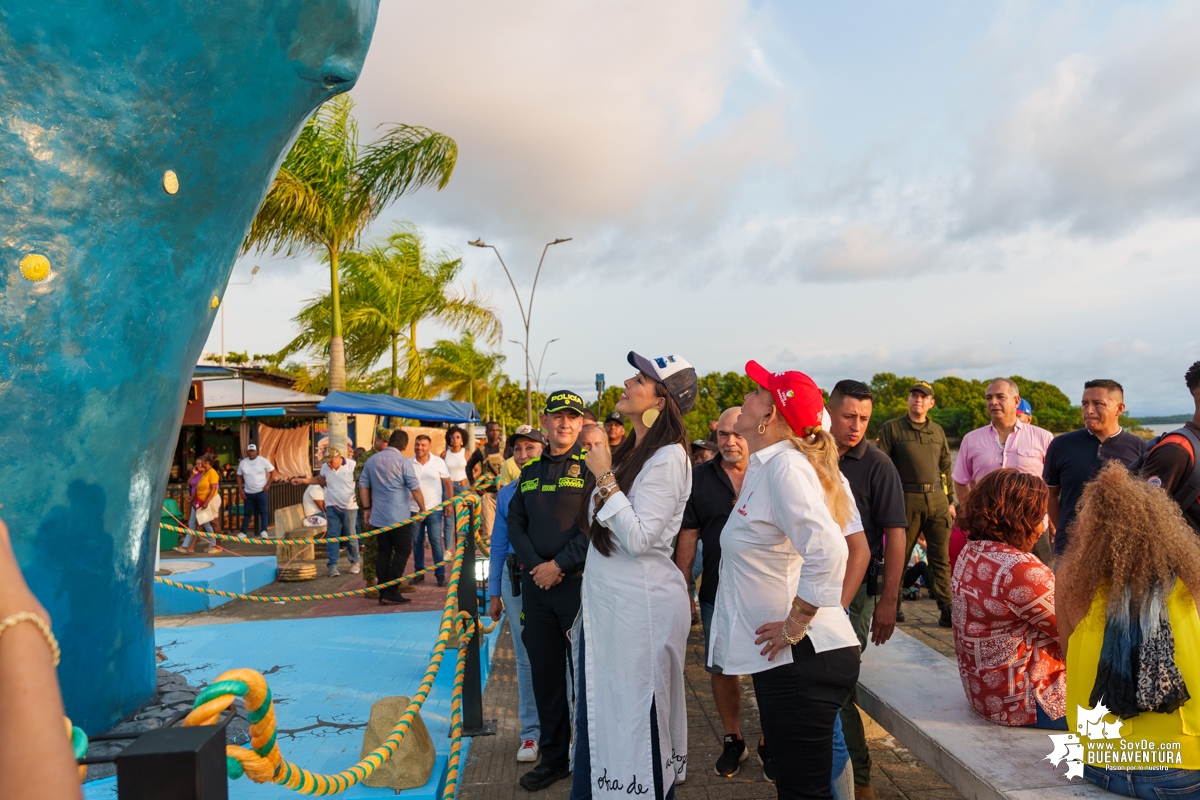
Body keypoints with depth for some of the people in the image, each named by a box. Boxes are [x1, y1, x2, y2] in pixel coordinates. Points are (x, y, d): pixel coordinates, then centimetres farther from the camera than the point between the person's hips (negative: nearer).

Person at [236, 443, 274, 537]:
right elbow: (239, 476, 10)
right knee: (247, 513, 8)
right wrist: (240, 489, 1)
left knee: (263, 511, -3)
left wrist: (268, 484, -11)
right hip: (248, 492, 3)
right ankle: (243, 532, 11)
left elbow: (273, 472, -2)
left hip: (261, 491, -3)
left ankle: (263, 531, -2)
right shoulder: (242, 463, 3)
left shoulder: (263, 461, -6)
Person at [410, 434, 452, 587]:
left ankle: (440, 574, 4)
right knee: (417, 542, 8)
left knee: (436, 541, -3)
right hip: (413, 509, 2)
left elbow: (448, 484, 3)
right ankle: (419, 573, 19)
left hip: (434, 509, -2)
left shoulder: (438, 462, -1)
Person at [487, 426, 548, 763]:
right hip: (516, 579, 3)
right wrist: (494, 593, 13)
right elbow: (498, 545, 14)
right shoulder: (507, 494, 10)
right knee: (526, 658, 10)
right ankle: (531, 732, 21)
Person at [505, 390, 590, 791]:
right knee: (545, 672, 13)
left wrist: (560, 565, -14)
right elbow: (515, 523, 11)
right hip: (535, 583, 6)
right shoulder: (531, 471, 13)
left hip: (578, 582, -5)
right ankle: (553, 756, 27)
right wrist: (534, 565, -4)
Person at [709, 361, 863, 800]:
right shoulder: (766, 466, 11)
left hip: (801, 659, -10)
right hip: (791, 660, 10)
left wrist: (795, 626, -22)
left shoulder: (784, 466, -18)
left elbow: (827, 549, -32)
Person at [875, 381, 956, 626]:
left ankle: (947, 609, 5)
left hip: (937, 498, 4)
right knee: (899, 555, 4)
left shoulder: (938, 431, 15)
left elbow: (945, 467, 20)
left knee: (941, 557, 1)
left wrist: (950, 501, 17)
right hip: (906, 498, -3)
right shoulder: (891, 428, 2)